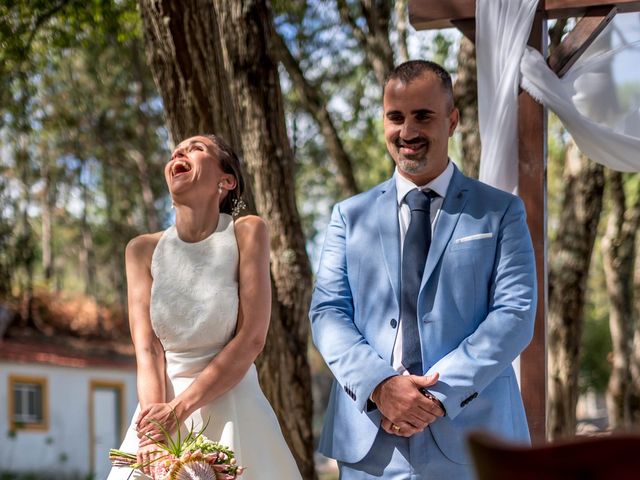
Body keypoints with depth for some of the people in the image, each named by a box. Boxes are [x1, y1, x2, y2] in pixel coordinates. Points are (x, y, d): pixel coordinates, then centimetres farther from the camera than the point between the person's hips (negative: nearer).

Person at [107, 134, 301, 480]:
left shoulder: (247, 233, -5)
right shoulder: (143, 251, 3)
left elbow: (251, 339, -11)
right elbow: (147, 349, -4)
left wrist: (181, 408, -16)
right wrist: (153, 423, -21)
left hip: (230, 412, -2)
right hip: (162, 407, 2)